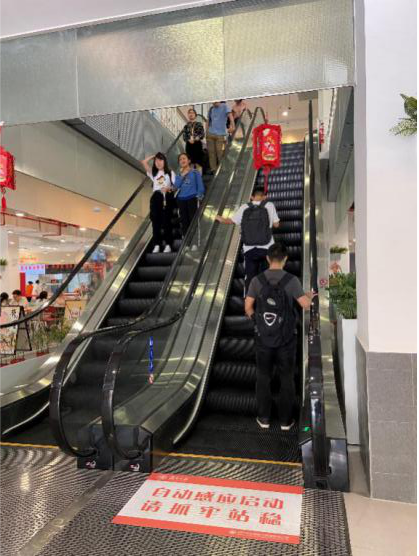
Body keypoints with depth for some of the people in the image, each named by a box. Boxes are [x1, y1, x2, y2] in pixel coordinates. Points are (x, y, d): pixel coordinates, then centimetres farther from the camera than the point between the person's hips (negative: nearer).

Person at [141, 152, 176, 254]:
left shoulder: (170, 173, 11)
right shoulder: (153, 173, 19)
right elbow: (144, 162, 13)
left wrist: (169, 188, -15)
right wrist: (153, 156, 15)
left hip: (167, 197, -3)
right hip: (156, 197, 3)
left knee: (166, 221, -6)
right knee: (156, 221, -2)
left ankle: (168, 245, -4)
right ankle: (157, 245, -1)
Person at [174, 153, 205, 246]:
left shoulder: (195, 172, 3)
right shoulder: (179, 174, 13)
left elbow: (200, 185, 0)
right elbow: (176, 186, -2)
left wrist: (199, 196, -11)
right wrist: (182, 175, -5)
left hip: (192, 198, -4)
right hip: (181, 199, 4)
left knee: (193, 220, -6)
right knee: (184, 221, 5)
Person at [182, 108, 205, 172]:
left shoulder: (199, 124, 6)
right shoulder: (186, 125, 11)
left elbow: (202, 134, -3)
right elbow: (184, 136, 4)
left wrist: (195, 139, -18)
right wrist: (189, 140, -16)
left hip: (197, 144, -2)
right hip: (189, 145, 2)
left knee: (198, 163, -4)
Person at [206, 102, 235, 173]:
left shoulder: (224, 106, 0)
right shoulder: (211, 109, 15)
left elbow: (230, 116, -14)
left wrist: (232, 126, -31)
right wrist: (207, 132, 10)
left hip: (220, 134, -4)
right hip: (210, 134, 5)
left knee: (220, 153, -7)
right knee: (211, 152, 3)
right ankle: (213, 169, 9)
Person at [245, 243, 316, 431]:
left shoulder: (257, 280, -8)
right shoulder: (291, 280, -12)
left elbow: (248, 308, -6)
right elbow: (306, 305, -10)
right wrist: (309, 297, 14)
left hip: (263, 337, 1)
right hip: (286, 339, -1)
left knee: (263, 378, 15)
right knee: (287, 378, 13)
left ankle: (264, 418, 23)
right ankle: (286, 420, 22)